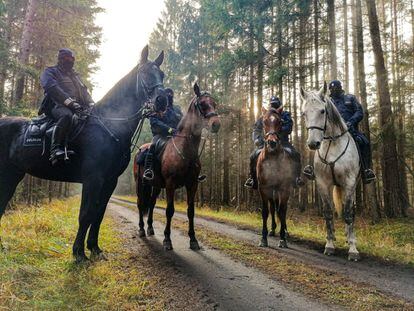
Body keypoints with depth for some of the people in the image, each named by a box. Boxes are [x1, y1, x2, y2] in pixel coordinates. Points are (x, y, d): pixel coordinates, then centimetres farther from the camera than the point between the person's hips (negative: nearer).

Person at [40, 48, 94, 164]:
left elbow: (84, 92, 24)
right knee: (66, 115, -41)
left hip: (78, 107, 7)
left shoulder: (75, 75, 33)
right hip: (57, 105, -7)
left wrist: (92, 105, 2)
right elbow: (53, 89, -8)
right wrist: (70, 102, -22)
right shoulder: (50, 72, 12)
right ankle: (56, 150, -45)